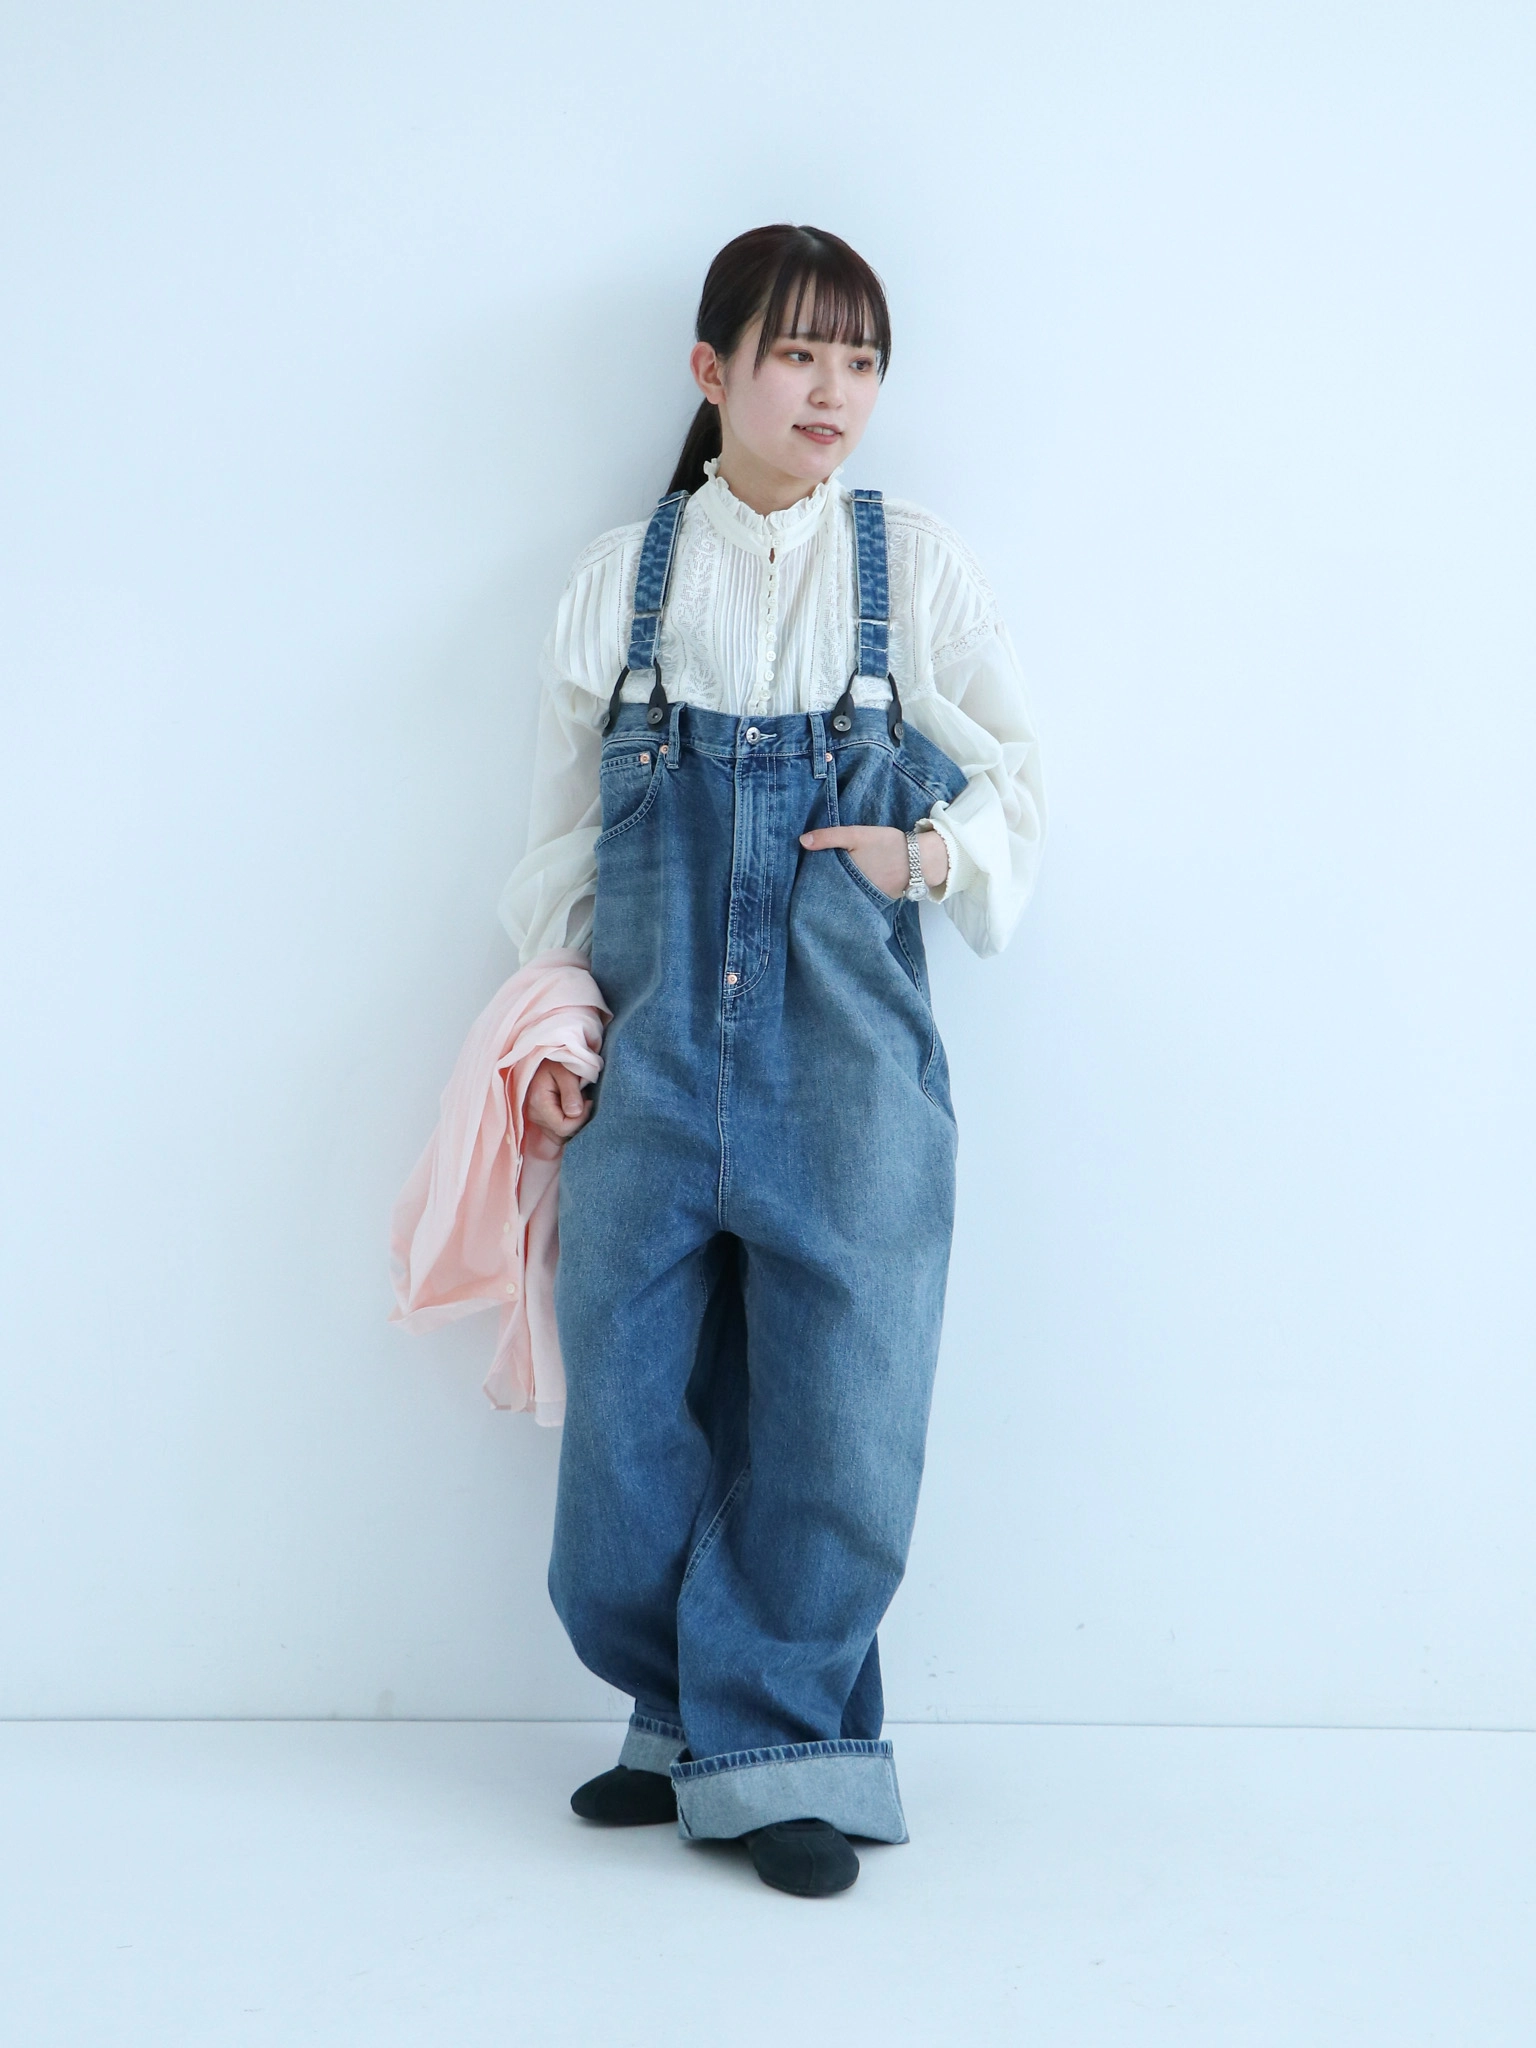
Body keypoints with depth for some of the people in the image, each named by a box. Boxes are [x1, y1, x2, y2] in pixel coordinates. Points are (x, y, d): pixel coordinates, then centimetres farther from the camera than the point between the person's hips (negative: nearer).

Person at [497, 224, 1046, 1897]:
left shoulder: (916, 568, 5)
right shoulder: (620, 579, 8)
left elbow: (1017, 777, 11)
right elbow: (563, 832, 12)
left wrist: (936, 855, -9)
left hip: (847, 1066, -1)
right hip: (653, 1056, 1)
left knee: (836, 1414, -2)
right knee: (630, 1412, 5)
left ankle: (780, 1752, 16)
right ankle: (700, 1723, 27)